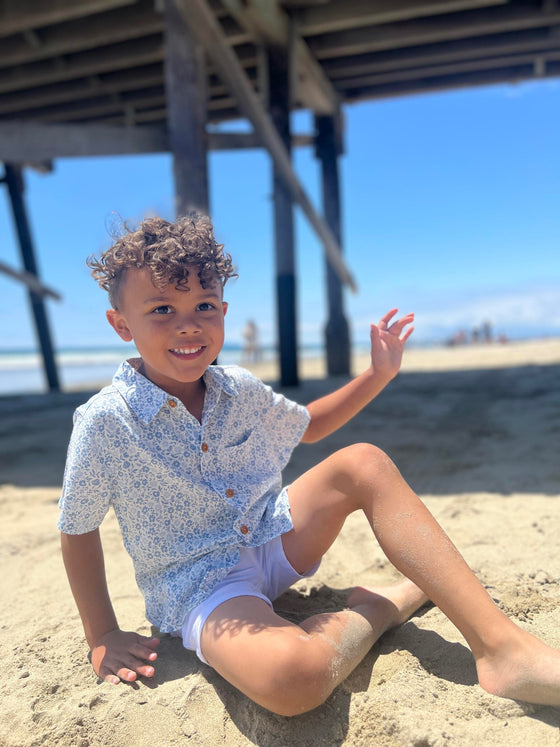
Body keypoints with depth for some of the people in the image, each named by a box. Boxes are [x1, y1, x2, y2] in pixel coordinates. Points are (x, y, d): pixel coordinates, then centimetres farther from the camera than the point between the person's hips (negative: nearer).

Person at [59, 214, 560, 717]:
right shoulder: (105, 421, -17)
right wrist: (103, 638, -3)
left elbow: (307, 426, 16)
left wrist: (378, 374, 7)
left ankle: (499, 646, -18)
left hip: (273, 541, 5)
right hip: (200, 587, -5)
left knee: (363, 464, -18)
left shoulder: (237, 389, -2)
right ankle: (384, 604, -6)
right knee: (292, 678, -37)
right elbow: (78, 531, -4)